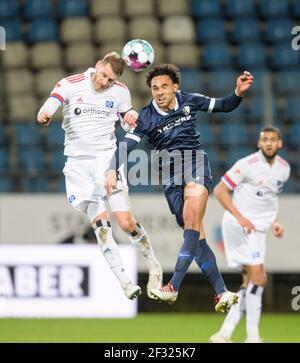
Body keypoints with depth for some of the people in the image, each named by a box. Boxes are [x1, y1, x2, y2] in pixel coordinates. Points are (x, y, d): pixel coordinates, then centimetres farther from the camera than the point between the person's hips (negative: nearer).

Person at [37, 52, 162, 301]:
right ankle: (124, 280, -5)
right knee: (101, 224, -9)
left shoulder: (120, 92, 2)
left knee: (126, 222, -11)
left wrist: (132, 118, -5)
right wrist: (44, 116, -45)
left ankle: (154, 266, 11)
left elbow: (128, 115, 20)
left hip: (107, 159, 0)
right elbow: (50, 106, -21)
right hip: (79, 165, 0)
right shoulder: (70, 85, -5)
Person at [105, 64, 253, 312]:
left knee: (191, 222, -23)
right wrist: (113, 170, -24)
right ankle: (222, 292, -4)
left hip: (195, 163, -1)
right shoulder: (146, 118, 0)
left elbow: (224, 106, 17)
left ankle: (174, 287, -28)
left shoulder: (189, 101, 5)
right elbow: (125, 145, -8)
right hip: (170, 176, 1)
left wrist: (239, 93, -3)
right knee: (196, 235, -5)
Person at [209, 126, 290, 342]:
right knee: (258, 278, -15)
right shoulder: (247, 165, -15)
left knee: (250, 282, 7)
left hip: (257, 229, 8)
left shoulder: (284, 168, 7)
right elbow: (220, 190, -13)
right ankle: (252, 336, -10)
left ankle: (224, 334, 12)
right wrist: (239, 217, -22)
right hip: (239, 226, -8)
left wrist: (273, 222, 7)